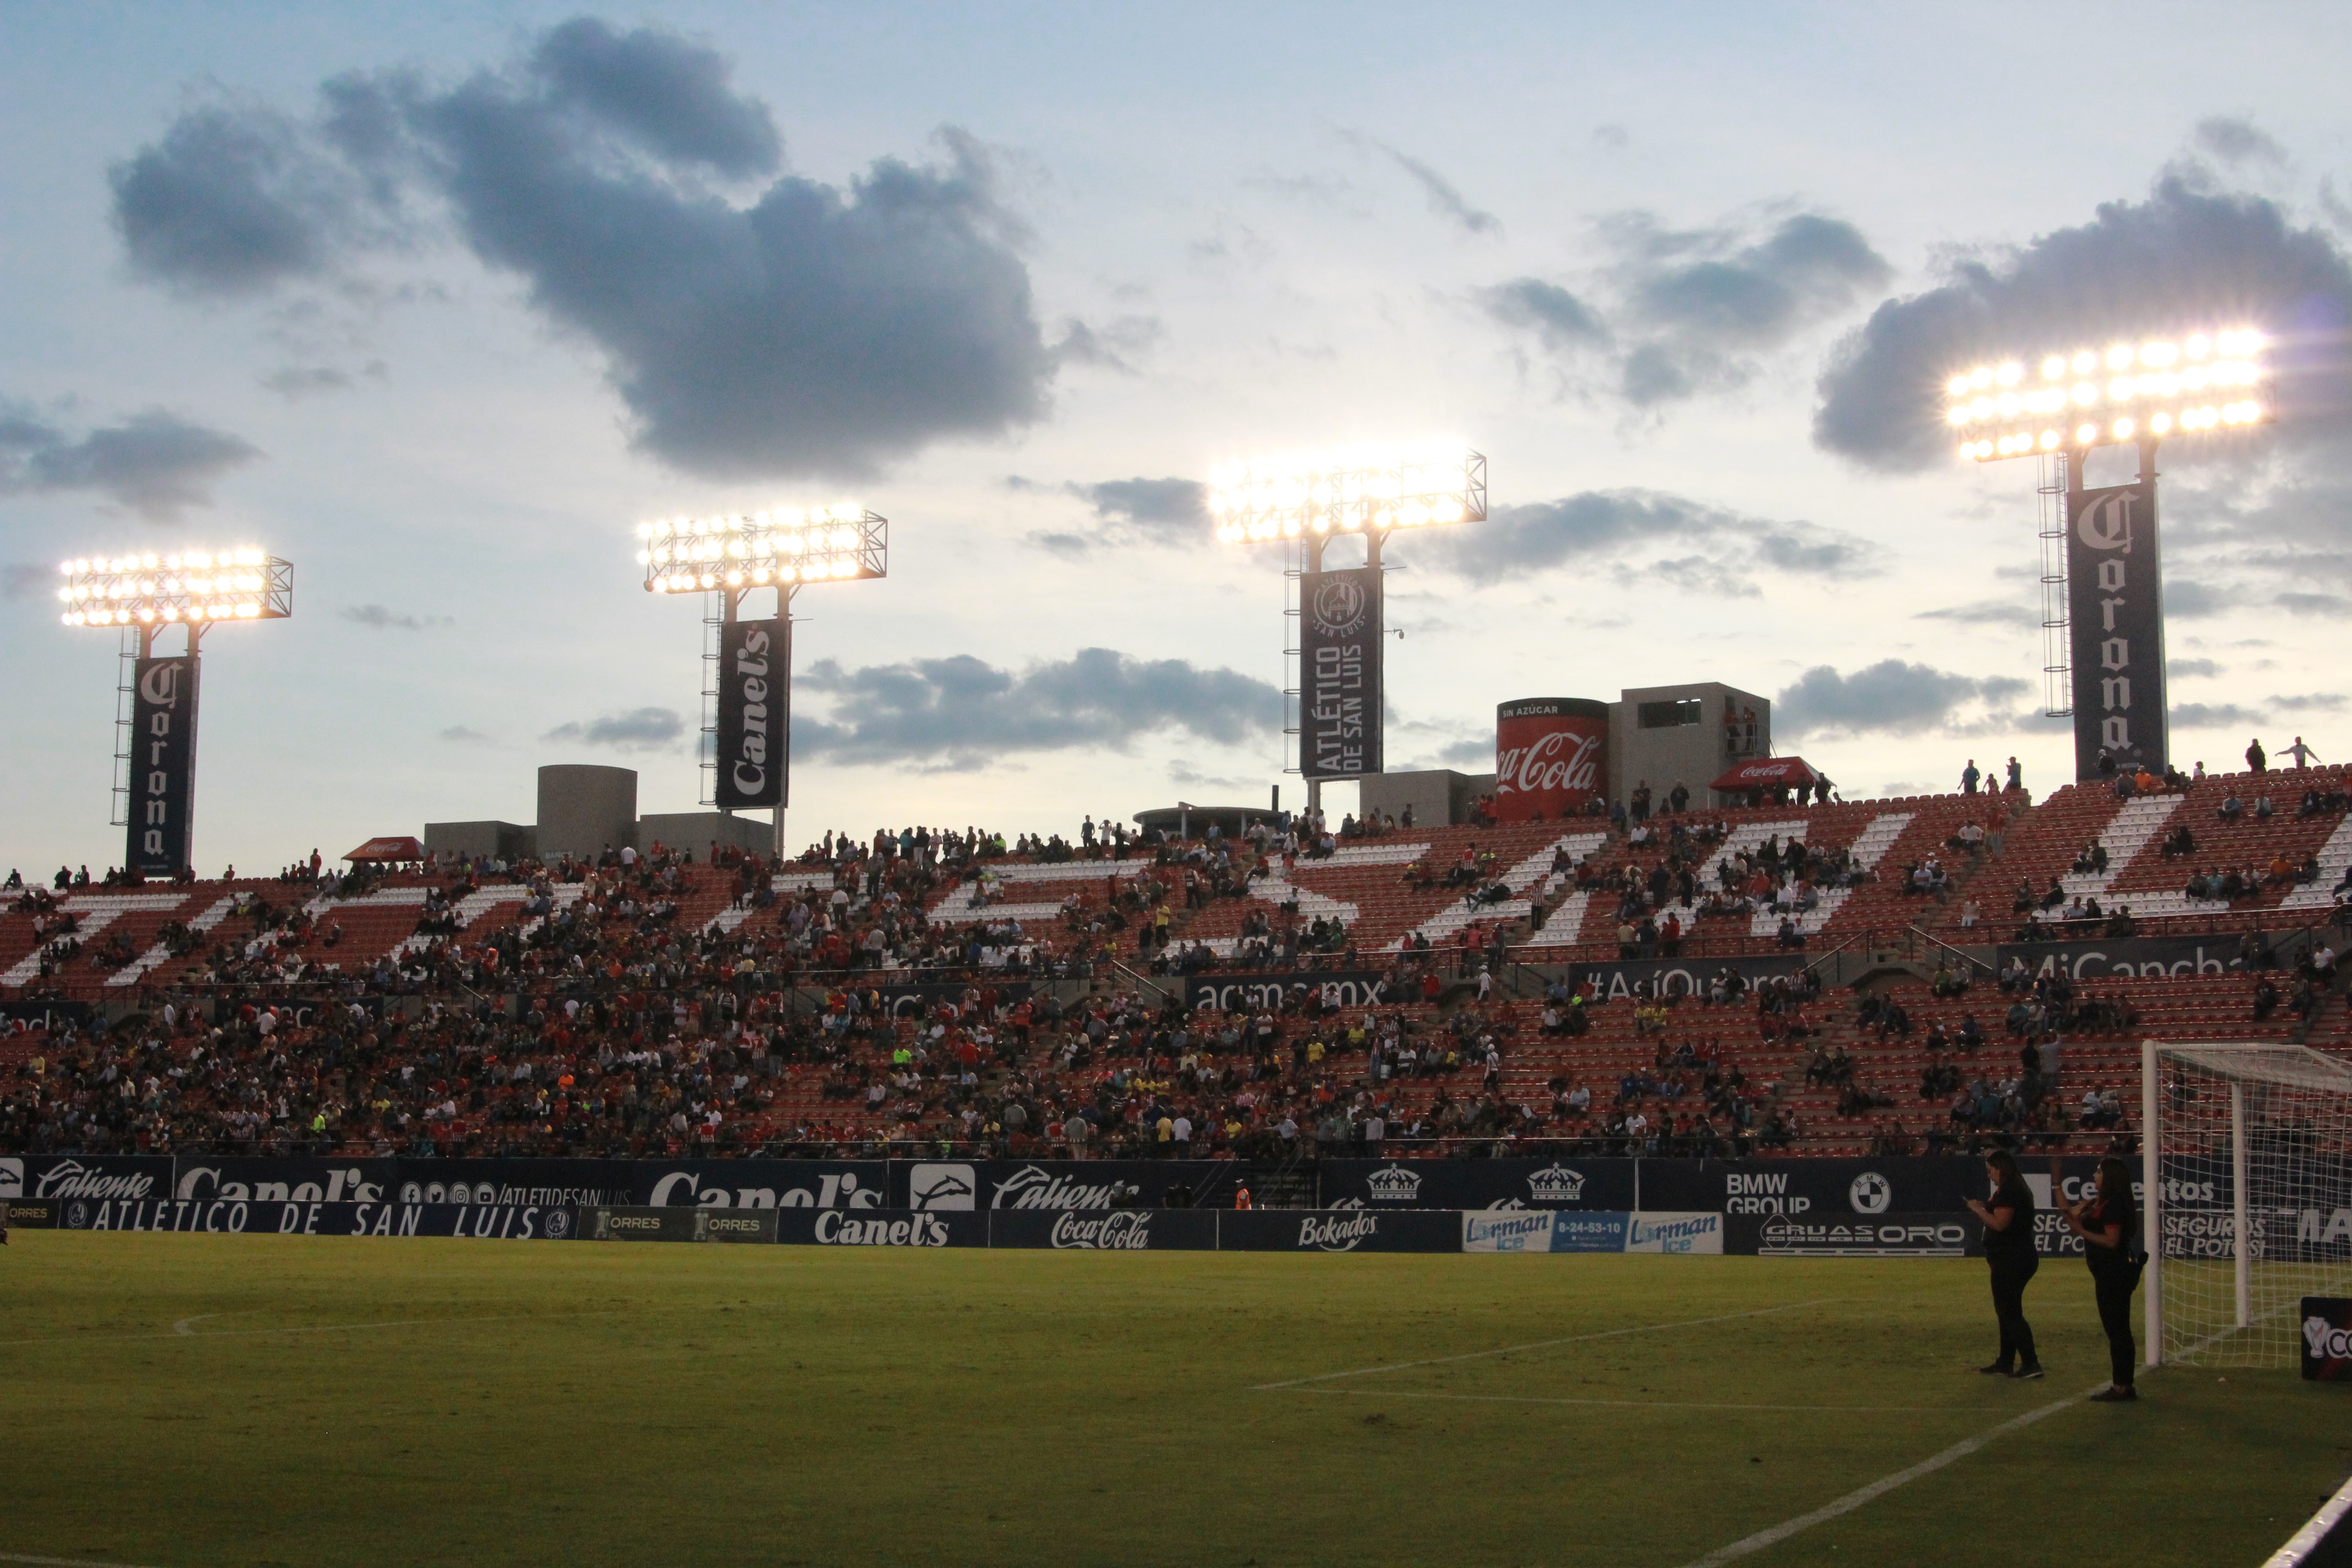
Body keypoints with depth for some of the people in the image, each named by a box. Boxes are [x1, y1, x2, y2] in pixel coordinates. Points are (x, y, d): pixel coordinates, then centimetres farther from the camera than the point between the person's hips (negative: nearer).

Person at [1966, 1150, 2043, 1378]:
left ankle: (2031, 1364, -13)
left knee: (2010, 1312, -10)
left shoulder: (2008, 1192, -18)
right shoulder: (2018, 1189, 16)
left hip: (2010, 1262, -11)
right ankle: (2006, 1362, 24)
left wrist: (1979, 1210, -12)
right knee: (2007, 1310, 18)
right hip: (2019, 1258, 11)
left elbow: (2000, 1224, -25)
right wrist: (1985, 1209, 12)